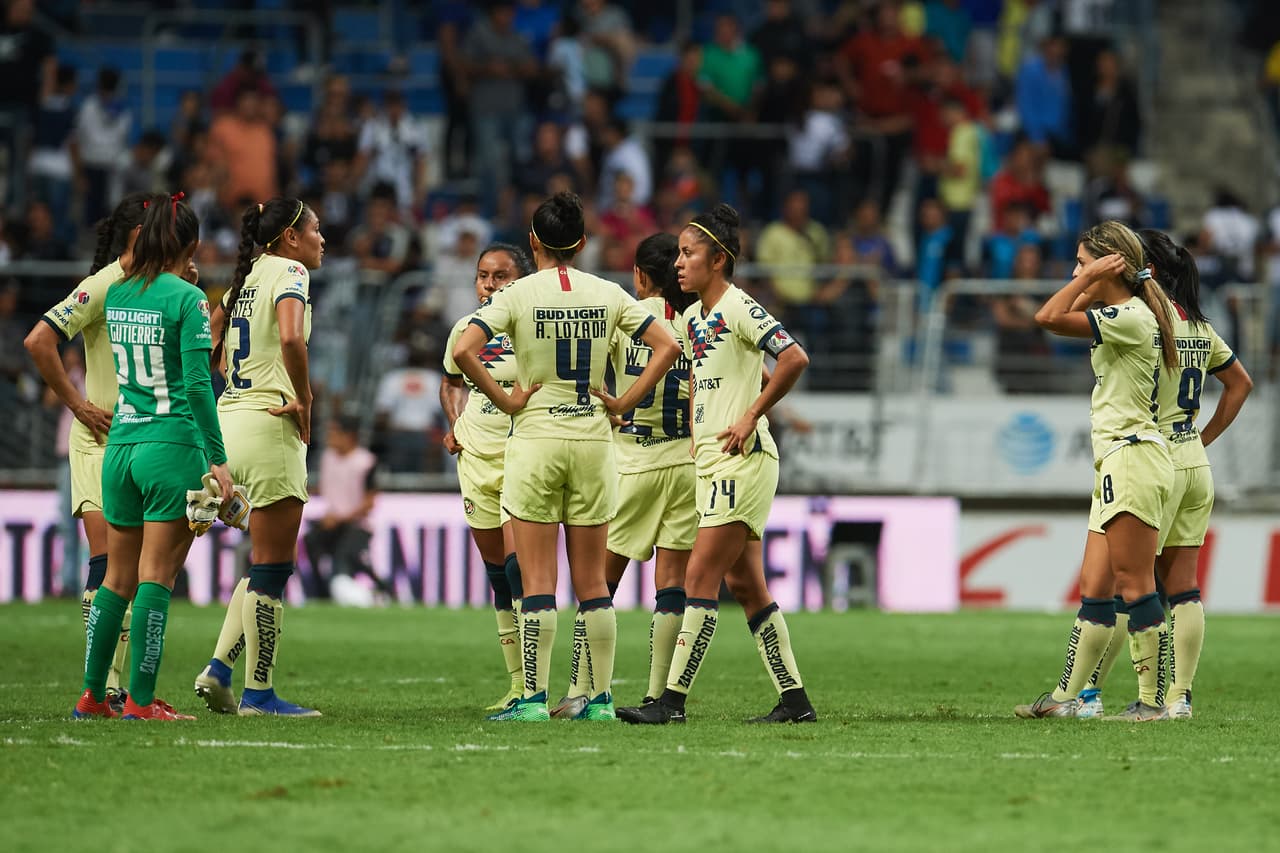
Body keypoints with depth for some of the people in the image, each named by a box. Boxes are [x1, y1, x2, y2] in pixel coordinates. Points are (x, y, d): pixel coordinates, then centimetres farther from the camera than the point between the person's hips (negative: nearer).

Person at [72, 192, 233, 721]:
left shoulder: (117, 295, 8)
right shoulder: (187, 300, -10)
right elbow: (197, 383, -14)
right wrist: (216, 459, -11)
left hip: (119, 447, 6)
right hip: (173, 446, -6)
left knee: (117, 578, 14)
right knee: (156, 577, -4)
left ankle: (92, 695, 15)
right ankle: (140, 700, -5)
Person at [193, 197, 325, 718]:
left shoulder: (247, 277, 17)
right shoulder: (288, 272, -8)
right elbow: (291, 338, -25)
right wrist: (304, 401, -14)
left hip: (231, 419, 9)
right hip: (269, 426, -9)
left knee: (266, 566, 16)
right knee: (272, 567, -3)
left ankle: (219, 669, 10)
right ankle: (258, 693, -2)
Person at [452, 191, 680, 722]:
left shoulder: (518, 296, -6)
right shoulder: (607, 295, 3)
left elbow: (463, 351, -18)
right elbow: (667, 347, 1)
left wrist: (504, 401, -8)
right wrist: (623, 404, 3)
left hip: (535, 440, -3)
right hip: (593, 441, 3)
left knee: (538, 582, -1)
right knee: (592, 582, 8)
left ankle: (534, 698, -4)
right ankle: (600, 698, 8)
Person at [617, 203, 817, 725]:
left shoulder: (739, 308, -11)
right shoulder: (693, 317, 15)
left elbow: (795, 359, -22)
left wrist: (752, 415, -18)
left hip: (742, 461, -9)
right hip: (712, 464, 9)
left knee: (701, 577, -11)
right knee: (745, 584, 8)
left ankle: (672, 701, -12)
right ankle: (794, 699, 12)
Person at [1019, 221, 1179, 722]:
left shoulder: (1131, 317, -14)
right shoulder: (1121, 317, 16)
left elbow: (1049, 318, -23)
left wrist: (1091, 277, -12)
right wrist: (1091, 285, 20)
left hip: (1131, 459, -10)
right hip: (1116, 468, 10)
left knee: (1134, 585, -9)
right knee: (1095, 588, 9)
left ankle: (1153, 700, -8)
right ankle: (1066, 697, 10)